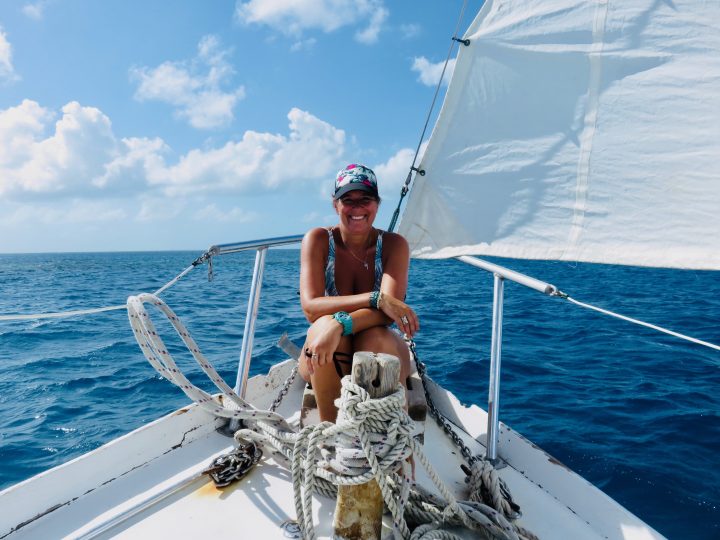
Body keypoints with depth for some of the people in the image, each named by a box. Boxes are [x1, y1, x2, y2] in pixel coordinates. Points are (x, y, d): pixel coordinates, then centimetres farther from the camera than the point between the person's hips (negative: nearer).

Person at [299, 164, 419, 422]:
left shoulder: (394, 244, -8)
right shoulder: (318, 239, -8)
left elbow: (390, 309, -23)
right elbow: (310, 306, -22)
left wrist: (340, 325, -42)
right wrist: (377, 299, -33)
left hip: (380, 357, 0)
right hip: (327, 362, 0)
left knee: (376, 337, -34)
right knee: (324, 326, -33)